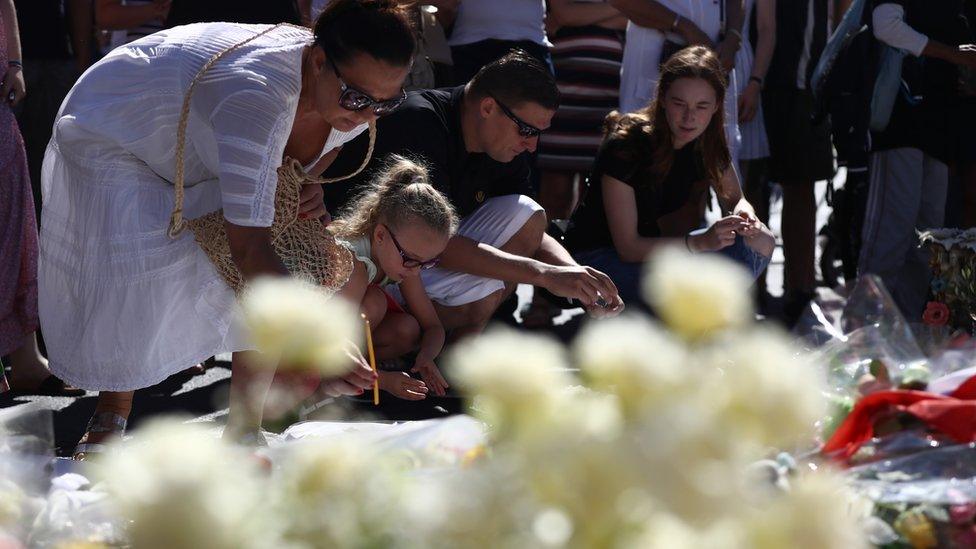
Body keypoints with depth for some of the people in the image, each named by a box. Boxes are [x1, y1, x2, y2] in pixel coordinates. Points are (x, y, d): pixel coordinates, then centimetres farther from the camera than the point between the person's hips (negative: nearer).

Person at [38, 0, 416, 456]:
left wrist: (307, 188, -14)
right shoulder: (256, 94, -47)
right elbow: (248, 249, -49)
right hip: (110, 139, -7)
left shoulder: (353, 99, -21)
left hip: (195, 155, 7)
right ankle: (109, 418, 1)